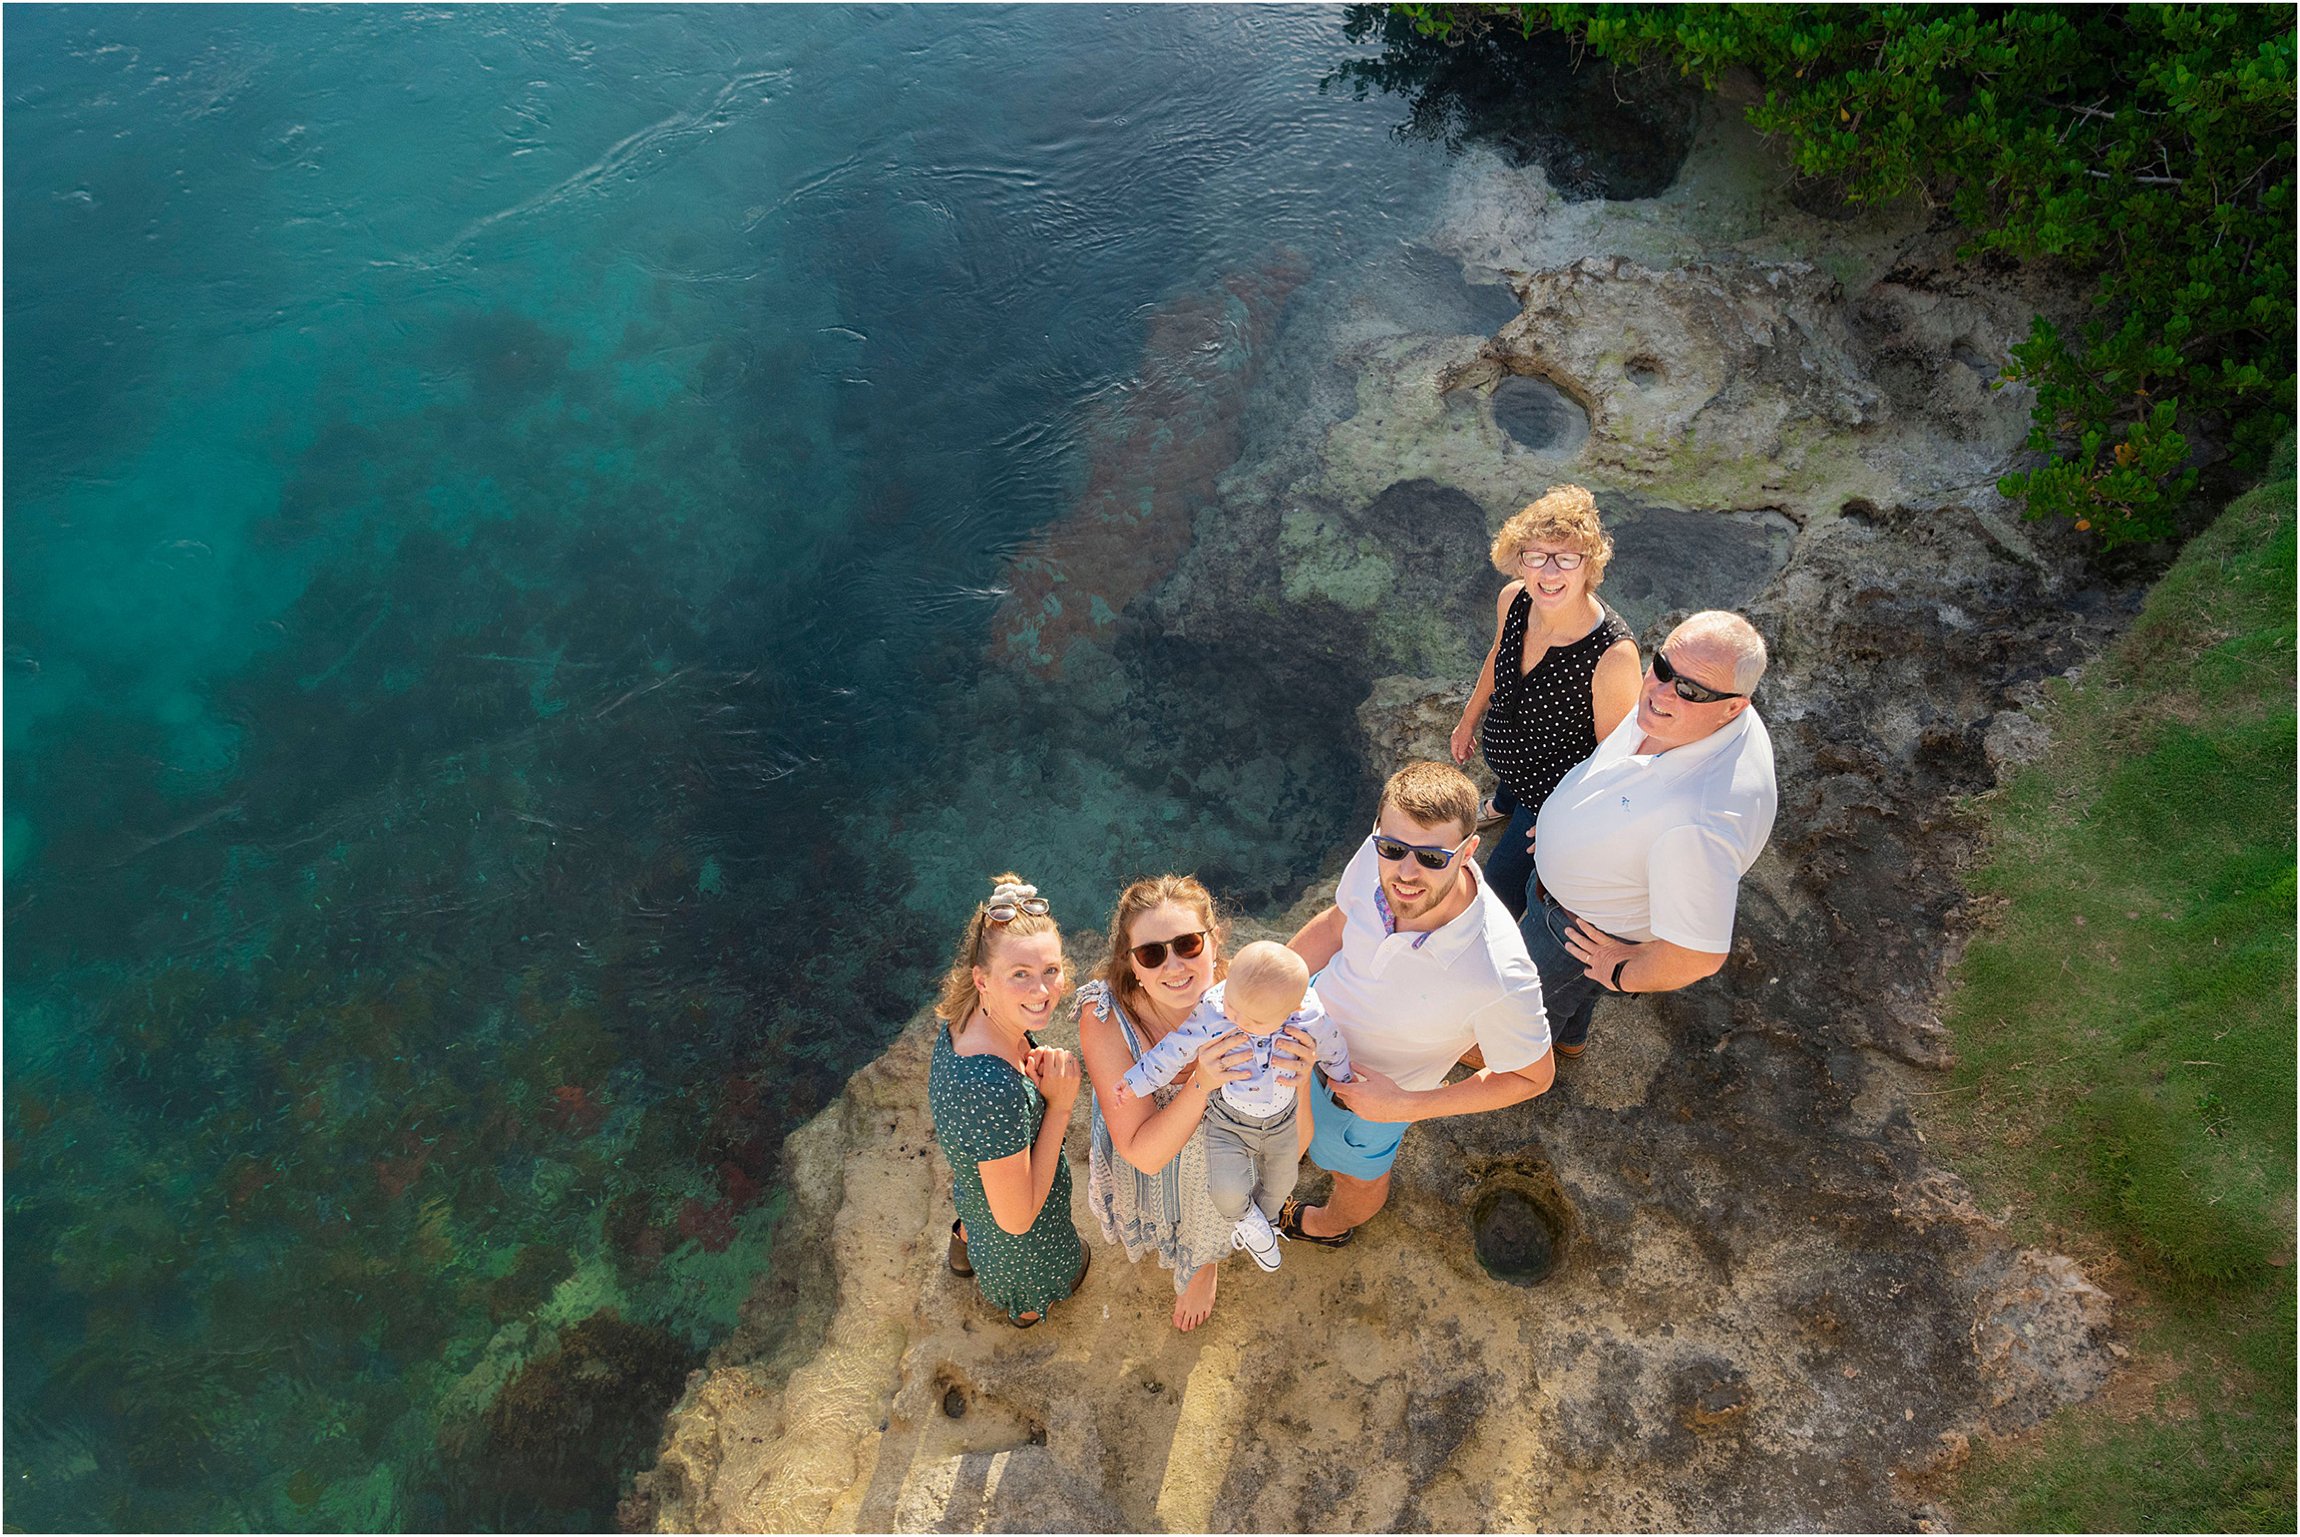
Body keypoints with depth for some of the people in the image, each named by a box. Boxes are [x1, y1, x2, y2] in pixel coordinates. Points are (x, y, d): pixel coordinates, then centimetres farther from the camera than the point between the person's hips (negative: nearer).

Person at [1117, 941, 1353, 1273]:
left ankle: (1261, 1221, 58)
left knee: (1281, 1182, 23)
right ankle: (1249, 1218, 24)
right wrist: (1136, 1082, -13)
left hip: (1283, 1119, 2)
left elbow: (1332, 1051, -6)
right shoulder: (1212, 1011, -33)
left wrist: (1344, 1078, 12)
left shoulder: (1311, 1016, -28)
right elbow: (1175, 1051, -19)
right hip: (1229, 1121, -2)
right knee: (1228, 1193, -14)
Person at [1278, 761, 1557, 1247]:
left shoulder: (1497, 977, -45)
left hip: (1369, 1086, -3)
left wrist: (1405, 1107, -26)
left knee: (1356, 1170, 30)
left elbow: (1533, 1076, -24)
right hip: (1318, 1015, 4)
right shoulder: (1378, 859, -31)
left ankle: (1332, 1224, 66)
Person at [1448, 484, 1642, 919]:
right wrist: (1469, 719, 15)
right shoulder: (1513, 599, -23)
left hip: (1555, 796, -6)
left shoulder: (1614, 654, -41)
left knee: (1502, 883, 14)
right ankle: (1502, 807, 78)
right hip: (1500, 748, 6)